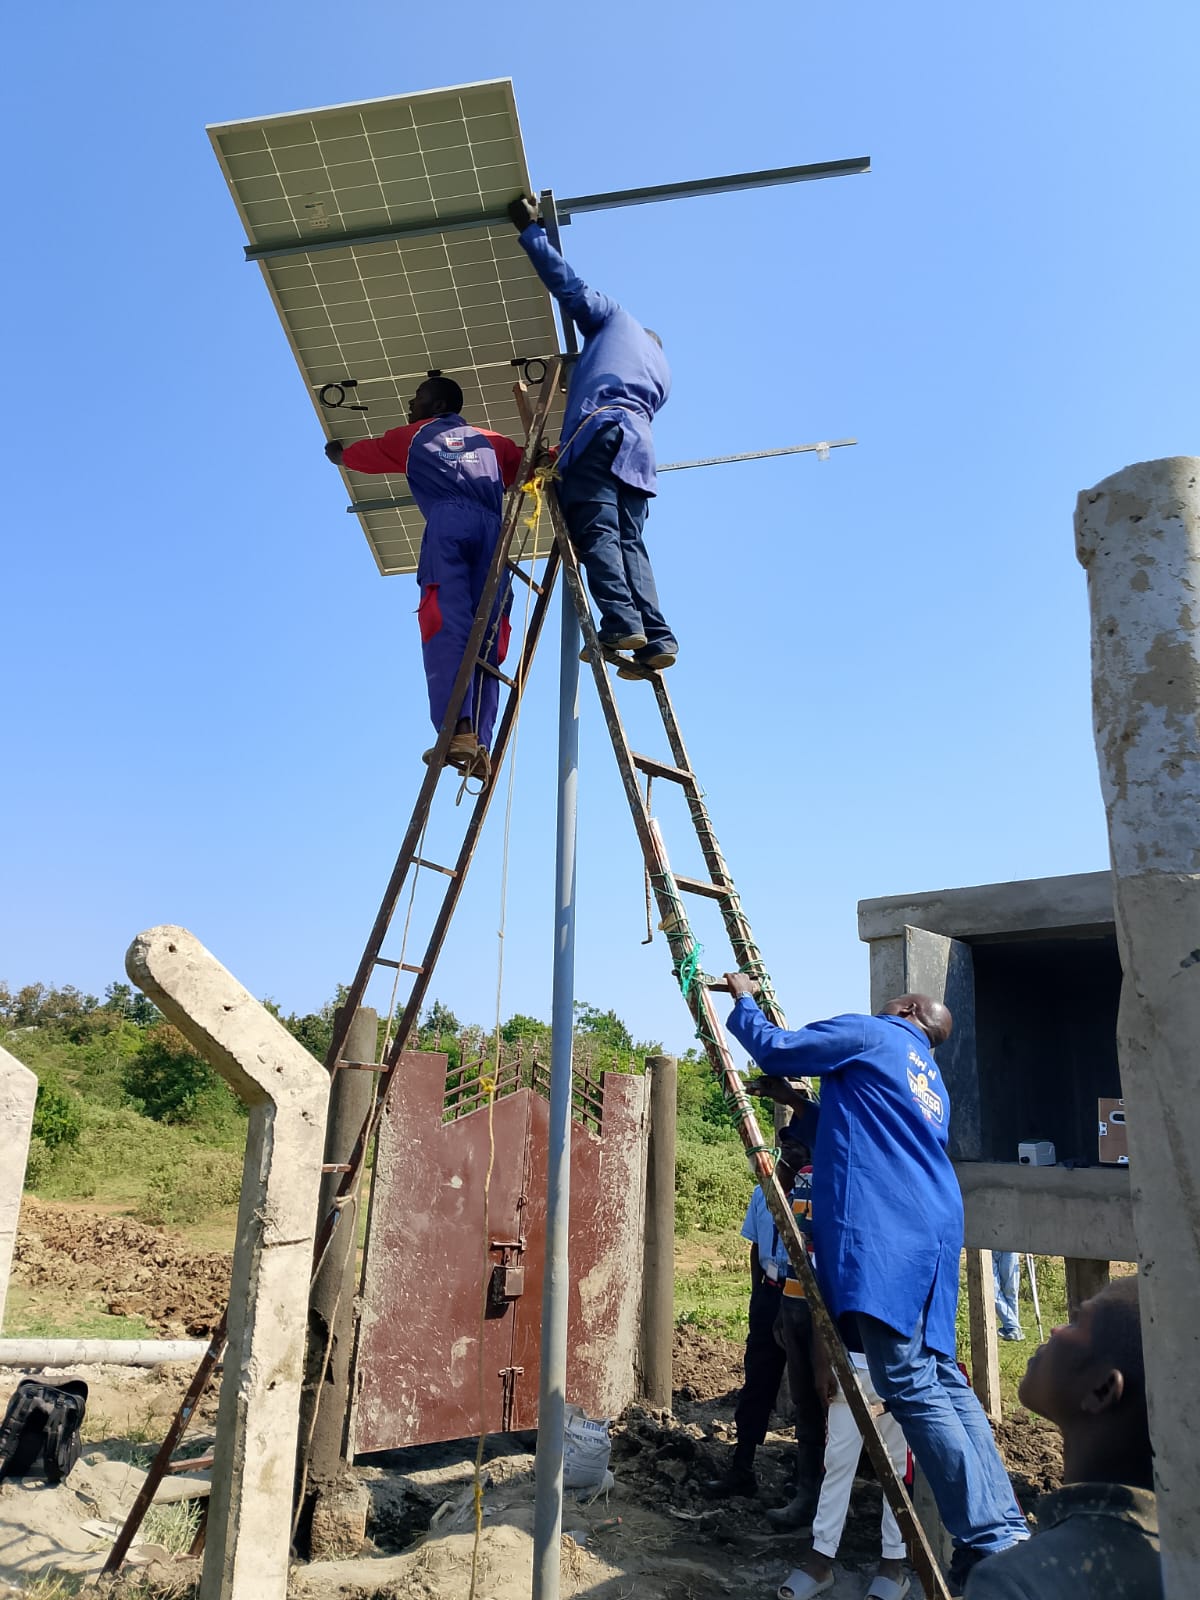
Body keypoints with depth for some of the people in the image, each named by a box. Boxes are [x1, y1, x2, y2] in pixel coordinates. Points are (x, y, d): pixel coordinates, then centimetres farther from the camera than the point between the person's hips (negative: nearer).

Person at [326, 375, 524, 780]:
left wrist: (337, 452, 65)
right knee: (485, 637, -6)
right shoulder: (492, 441, 33)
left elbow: (359, 454, 44)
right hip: (492, 529, 3)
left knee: (446, 628, -19)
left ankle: (458, 731, -39)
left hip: (448, 523, -3)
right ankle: (480, 743, -21)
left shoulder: (411, 436, 29)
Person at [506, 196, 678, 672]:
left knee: (596, 530, -16)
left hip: (599, 429, -6)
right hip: (639, 447, 6)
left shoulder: (616, 319, 24)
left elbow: (568, 284, 16)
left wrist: (530, 229, 25)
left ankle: (620, 623, -32)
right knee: (629, 541, 0)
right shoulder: (662, 372, 37)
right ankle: (657, 637, -14)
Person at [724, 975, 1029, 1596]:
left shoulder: (870, 1034, 4)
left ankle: (989, 1541, -8)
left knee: (909, 1382, -9)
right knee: (940, 1376, 10)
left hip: (882, 1230, -9)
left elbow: (773, 1047, 1)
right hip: (934, 1229, 9)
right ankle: (1005, 1529, 10)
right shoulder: (931, 1084, 30)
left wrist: (743, 999, 18)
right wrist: (798, 1104, 28)